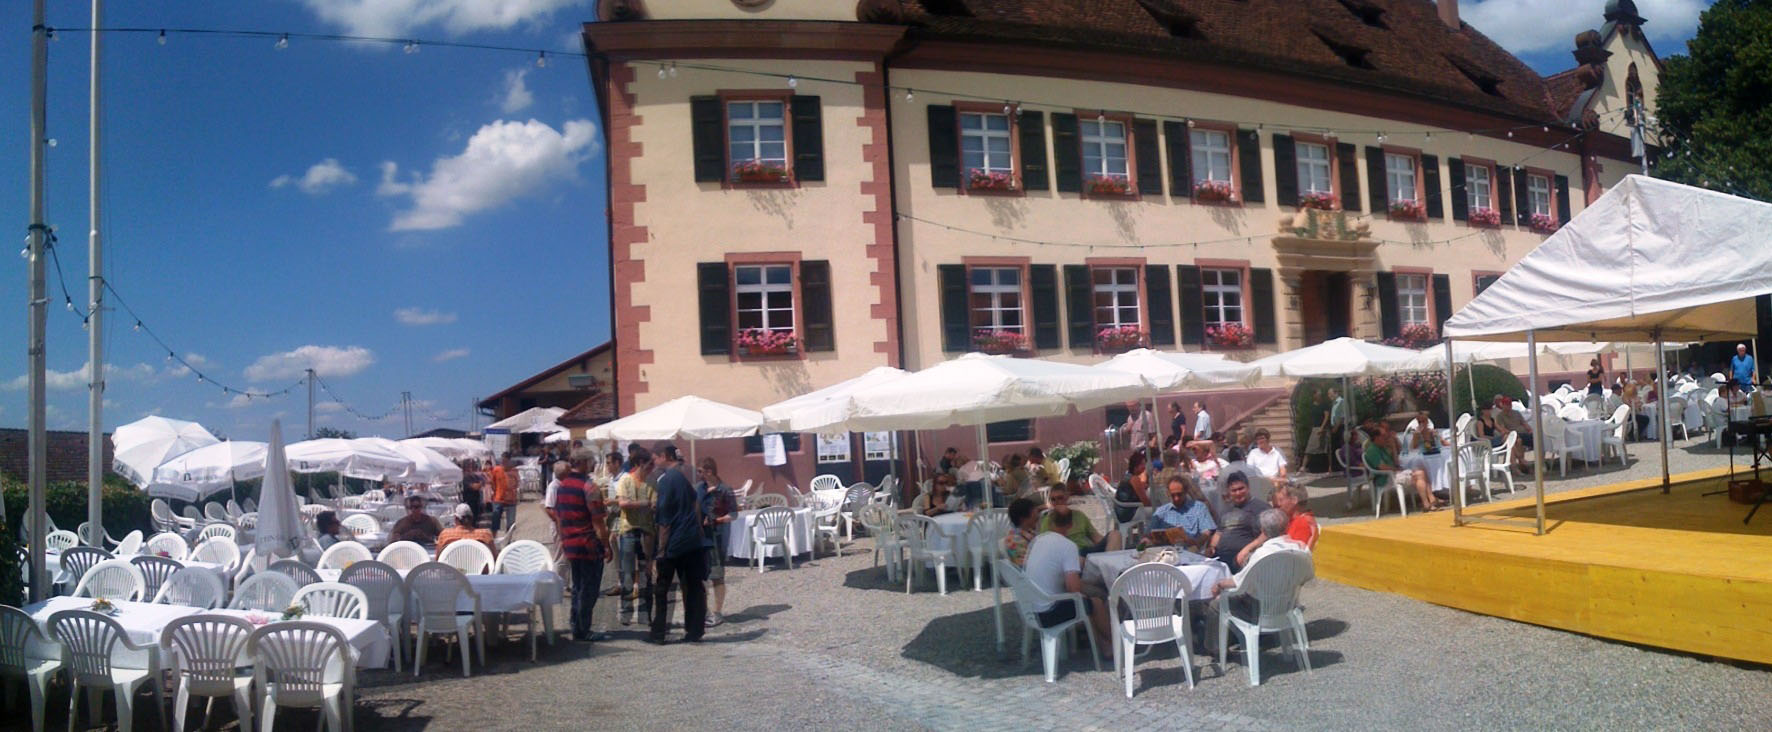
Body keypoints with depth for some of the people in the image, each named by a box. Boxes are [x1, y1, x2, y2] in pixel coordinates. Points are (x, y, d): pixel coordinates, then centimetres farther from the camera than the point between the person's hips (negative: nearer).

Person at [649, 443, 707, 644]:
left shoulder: (667, 480, -13)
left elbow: (664, 520, -12)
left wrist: (661, 550, -9)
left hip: (674, 544, -6)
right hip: (695, 540, 6)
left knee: (661, 589, 7)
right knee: (694, 587, 8)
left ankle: (658, 634, 11)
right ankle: (695, 632, 10)